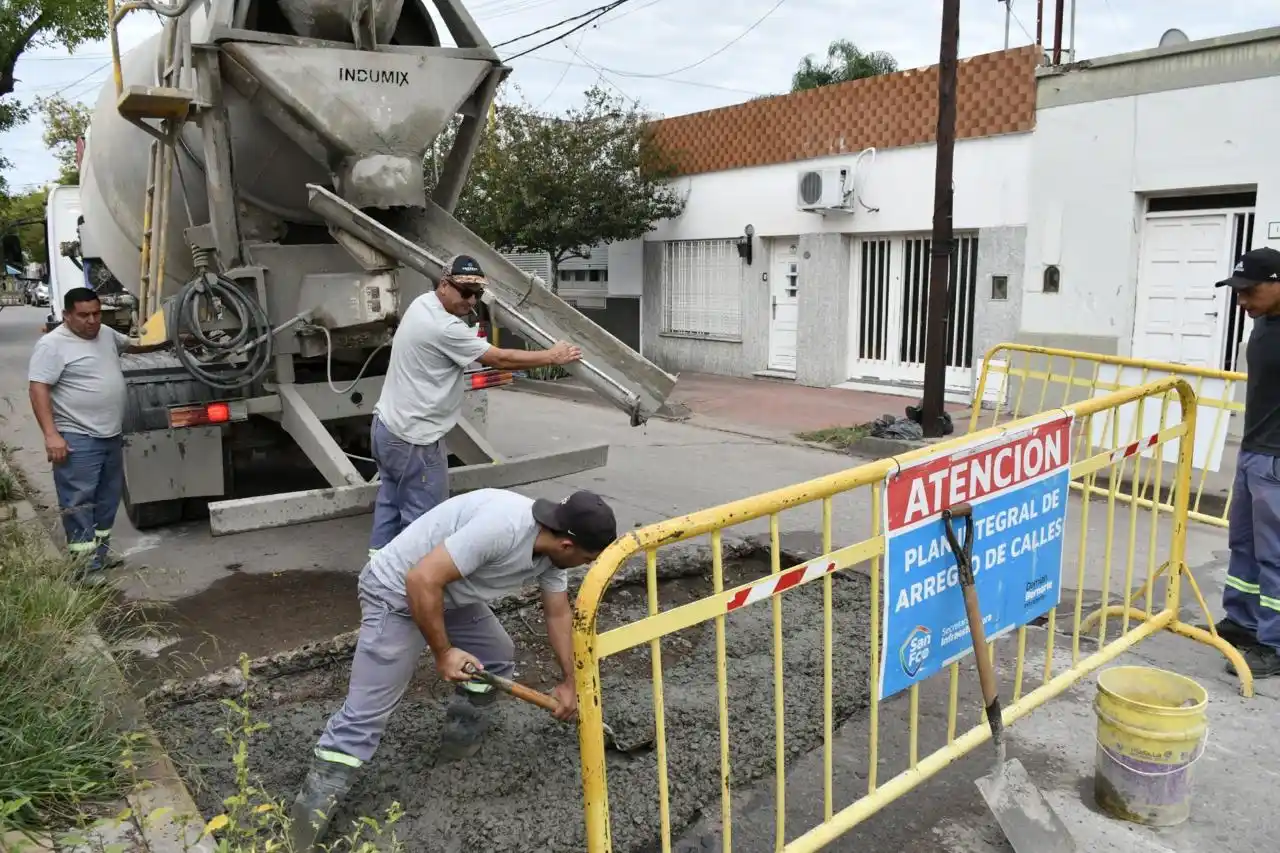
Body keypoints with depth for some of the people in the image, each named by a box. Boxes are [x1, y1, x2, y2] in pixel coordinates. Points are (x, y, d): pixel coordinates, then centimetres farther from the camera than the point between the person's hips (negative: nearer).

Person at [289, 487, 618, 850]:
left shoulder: (551, 549, -5)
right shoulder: (502, 527, -35)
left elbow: (559, 615, 11)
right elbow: (422, 579, -33)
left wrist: (569, 681, 17)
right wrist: (443, 652, -21)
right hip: (397, 591, -9)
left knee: (498, 656, 16)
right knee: (366, 712, -9)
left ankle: (459, 743, 29)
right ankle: (314, 803, -1)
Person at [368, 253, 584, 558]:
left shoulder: (422, 304, 6)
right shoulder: (444, 328, -24)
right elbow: (500, 359, -19)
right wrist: (552, 356, -9)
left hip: (387, 426, 11)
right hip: (413, 439, -10)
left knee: (392, 501, 20)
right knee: (423, 517, 0)